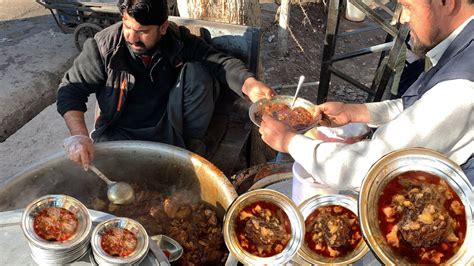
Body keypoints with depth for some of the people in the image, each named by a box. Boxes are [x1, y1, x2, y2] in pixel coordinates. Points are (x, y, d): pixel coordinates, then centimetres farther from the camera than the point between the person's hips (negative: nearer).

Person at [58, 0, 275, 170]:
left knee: (196, 72, -20)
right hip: (122, 134, -1)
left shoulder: (179, 40, -9)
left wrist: (249, 85, -36)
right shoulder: (103, 46, -13)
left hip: (170, 130, 2)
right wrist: (78, 135, -27)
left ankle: (189, 147, -6)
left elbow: (220, 62, -14)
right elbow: (71, 89, -9)